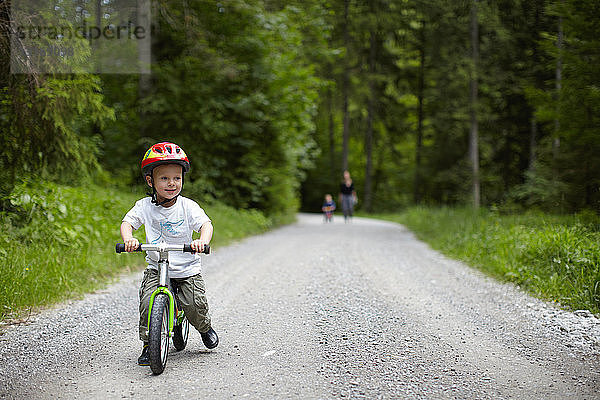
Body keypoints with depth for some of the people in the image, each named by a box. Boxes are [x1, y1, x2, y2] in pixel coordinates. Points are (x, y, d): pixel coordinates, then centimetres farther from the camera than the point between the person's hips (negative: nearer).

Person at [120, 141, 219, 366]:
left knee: (195, 306, -11)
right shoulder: (145, 206, -4)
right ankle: (148, 344, 0)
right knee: (148, 302, -19)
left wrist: (203, 241, -39)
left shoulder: (187, 206, -7)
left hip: (187, 269, -1)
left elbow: (206, 224, -16)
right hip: (156, 268, 1)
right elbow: (127, 222, -9)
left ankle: (205, 328, 24)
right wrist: (128, 239, -32)